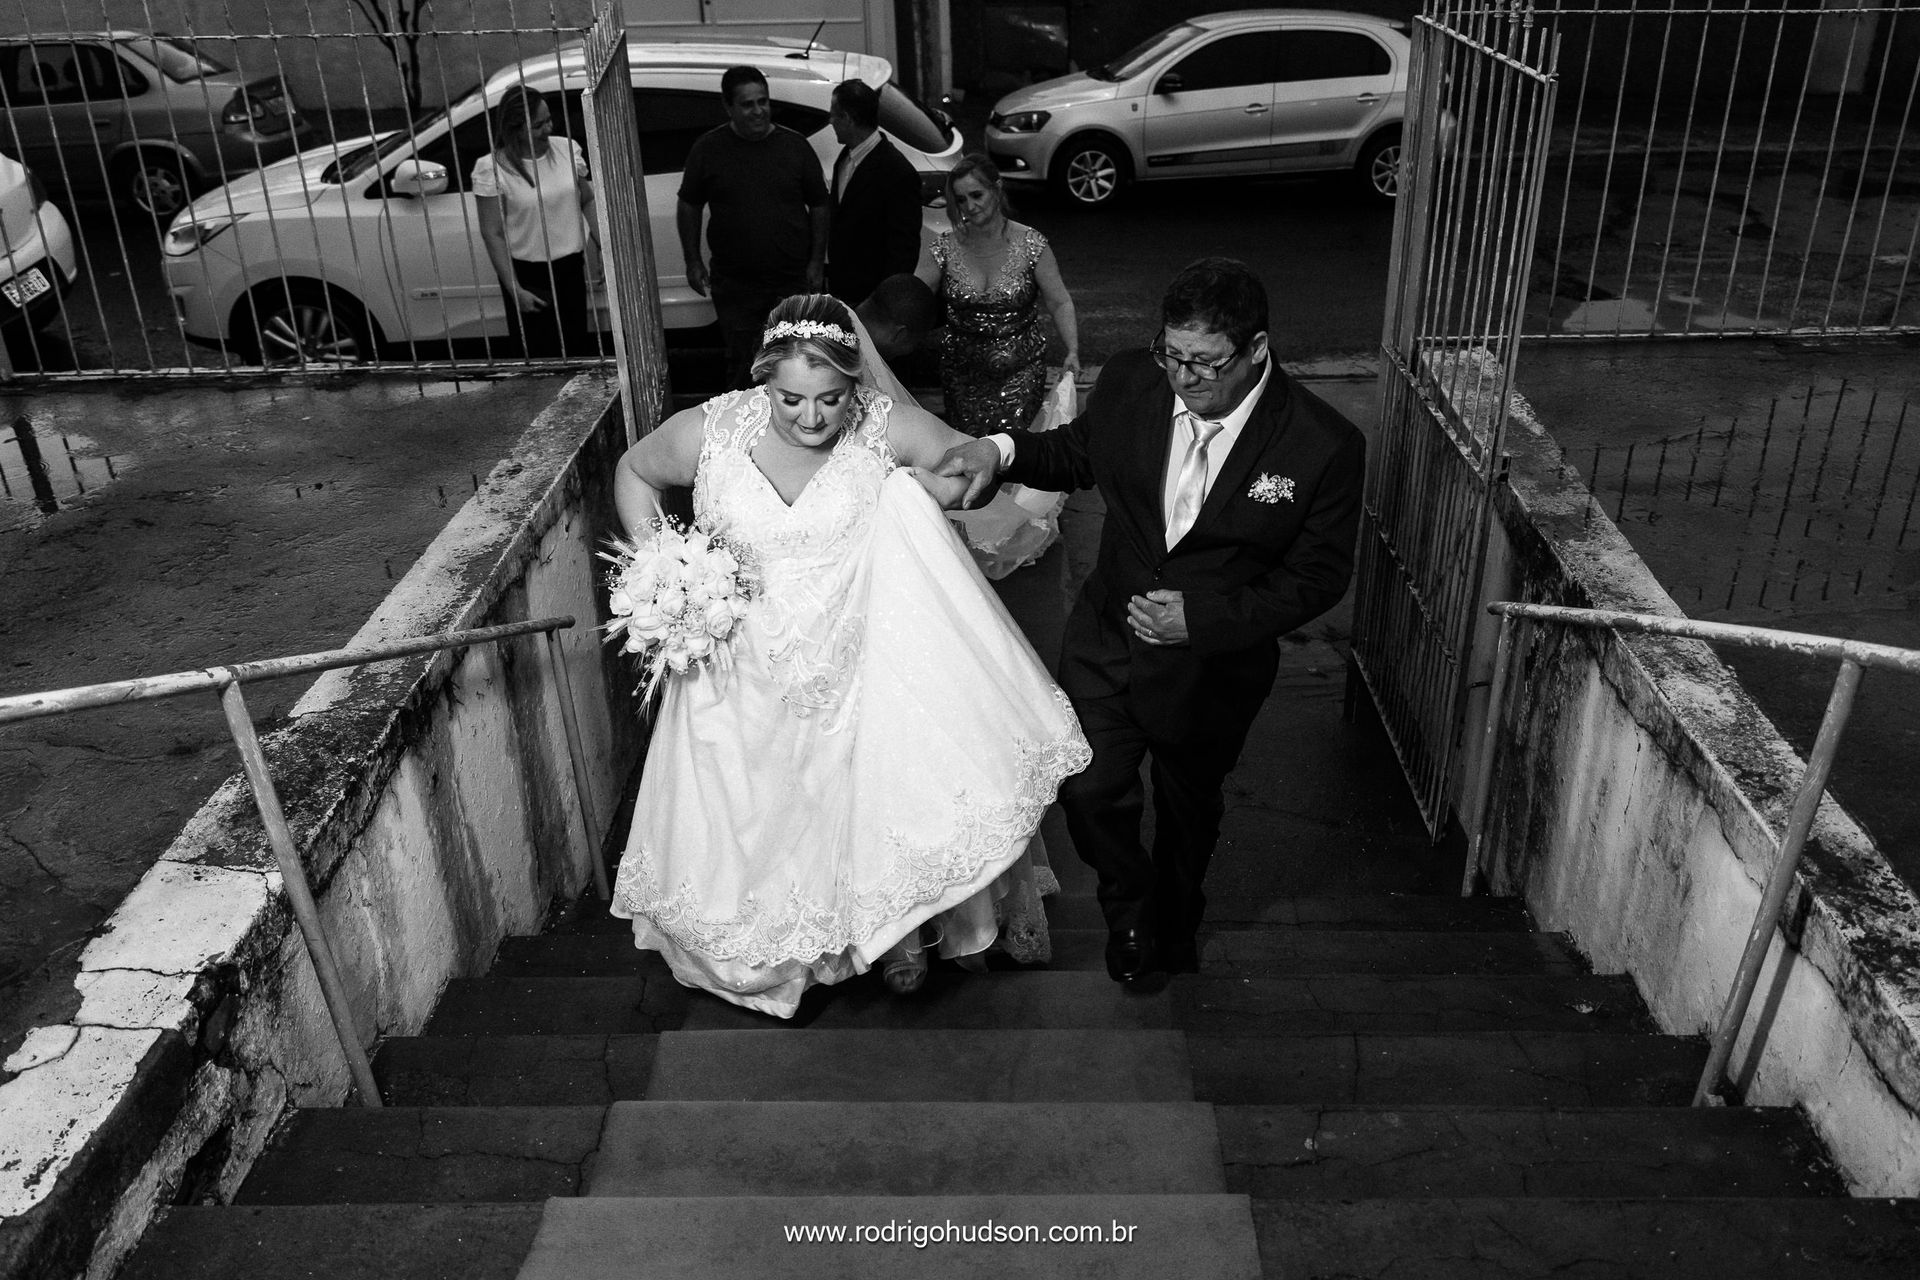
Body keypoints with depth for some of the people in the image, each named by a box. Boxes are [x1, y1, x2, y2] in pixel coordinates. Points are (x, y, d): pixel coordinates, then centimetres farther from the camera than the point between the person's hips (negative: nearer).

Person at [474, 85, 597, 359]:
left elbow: (587, 201, 12)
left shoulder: (565, 149, -1)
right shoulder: (492, 169, -13)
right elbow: (492, 234, -11)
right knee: (540, 351, 3)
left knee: (579, 345, 8)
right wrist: (515, 289, -14)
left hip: (572, 265, 4)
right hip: (528, 274, -3)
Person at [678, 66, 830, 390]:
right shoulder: (708, 149, 0)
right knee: (741, 363, 4)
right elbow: (689, 207, 8)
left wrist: (817, 262, -2)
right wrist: (693, 261, 1)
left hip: (794, 279, 0)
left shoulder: (795, 146, 1)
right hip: (734, 284, 0)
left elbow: (819, 206, 5)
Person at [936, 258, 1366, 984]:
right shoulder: (1130, 384, -14)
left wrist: (1202, 619, -23)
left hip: (1212, 665, -1)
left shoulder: (1324, 448, -23)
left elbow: (1318, 577, -13)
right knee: (1088, 790, -3)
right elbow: (1077, 453, 6)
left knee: (1188, 805, 20)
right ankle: (1129, 904, 33)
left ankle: (1174, 922, 54)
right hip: (1107, 638, 2)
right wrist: (1002, 452, -15)